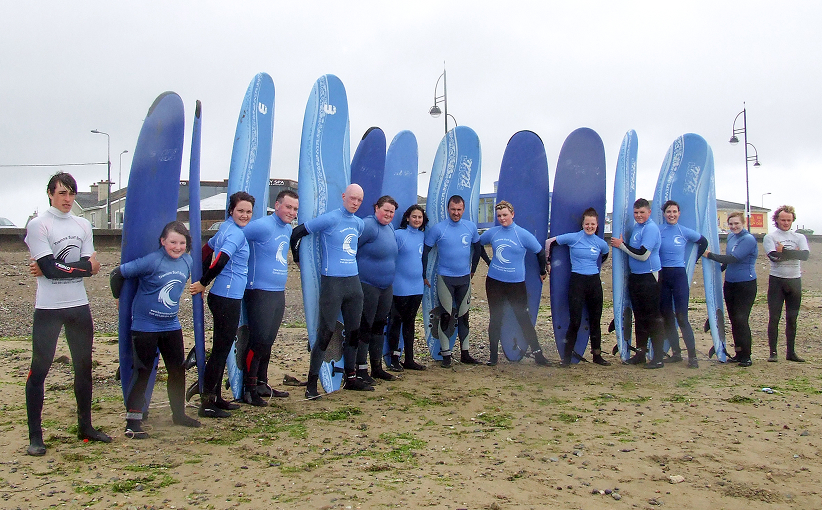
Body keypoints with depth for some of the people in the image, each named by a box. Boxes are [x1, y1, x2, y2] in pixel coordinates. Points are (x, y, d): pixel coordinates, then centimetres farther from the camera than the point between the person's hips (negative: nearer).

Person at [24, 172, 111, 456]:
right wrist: (86, 267, -6)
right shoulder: (37, 225, -6)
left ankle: (85, 427, 23)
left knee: (84, 367, 11)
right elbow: (51, 268, -15)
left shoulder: (83, 226, 10)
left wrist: (55, 268, -11)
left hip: (79, 305, 5)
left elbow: (90, 267, 0)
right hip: (48, 308, -5)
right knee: (39, 369, -2)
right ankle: (35, 436, 7)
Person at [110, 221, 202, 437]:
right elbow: (118, 274, -13)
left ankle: (179, 414, 28)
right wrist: (120, 298, -2)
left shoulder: (187, 261, 1)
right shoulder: (151, 261, -18)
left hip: (171, 325, 6)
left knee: (178, 370, 12)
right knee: (142, 372, -2)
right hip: (145, 325, -6)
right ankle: (132, 421, 8)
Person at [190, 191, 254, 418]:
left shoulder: (226, 228, 14)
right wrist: (203, 283, -14)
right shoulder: (235, 233, -15)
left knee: (222, 348, 16)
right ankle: (206, 404, 2)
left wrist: (203, 282, 18)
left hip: (226, 297, 10)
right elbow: (221, 260, -27)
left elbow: (206, 251, 21)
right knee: (221, 349, -4)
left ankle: (215, 397, 25)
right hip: (227, 299, -10)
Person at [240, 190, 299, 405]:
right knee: (258, 341, -6)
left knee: (268, 341, 14)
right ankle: (248, 389, 4)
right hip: (260, 293, -8)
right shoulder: (263, 226, -15)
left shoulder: (288, 229, 12)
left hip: (279, 293, 8)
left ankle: (261, 384, 24)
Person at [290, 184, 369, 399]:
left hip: (354, 282, 7)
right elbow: (296, 233, -7)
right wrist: (298, 260, 2)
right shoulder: (329, 219, -9)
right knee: (326, 333, -6)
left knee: (353, 331, 12)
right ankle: (312, 383, 1)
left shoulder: (359, 224, 12)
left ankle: (351, 377, 25)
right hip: (332, 282, -7)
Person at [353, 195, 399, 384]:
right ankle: (361, 370, 6)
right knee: (364, 328, -2)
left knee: (379, 327, 16)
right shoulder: (368, 226, -17)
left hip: (386, 287, 9)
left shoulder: (390, 227, 11)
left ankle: (377, 367, 26)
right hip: (367, 287, -9)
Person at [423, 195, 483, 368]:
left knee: (463, 315, 11)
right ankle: (446, 355, 6)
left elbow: (477, 248, 18)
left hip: (464, 277, 4)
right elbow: (425, 251, -4)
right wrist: (423, 275, -4)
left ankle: (465, 353, 20)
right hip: (445, 278, -4)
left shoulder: (471, 227, 2)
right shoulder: (438, 229, -9)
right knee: (446, 316, -3)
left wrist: (473, 269, 17)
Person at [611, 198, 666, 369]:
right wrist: (621, 244, 10)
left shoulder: (651, 228, -13)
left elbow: (643, 254, -20)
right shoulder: (636, 226, 13)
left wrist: (621, 245, -13)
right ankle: (640, 353, 24)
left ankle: (658, 357, 0)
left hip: (649, 278, -9)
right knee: (639, 316, 14)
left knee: (653, 318, -5)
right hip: (635, 276, 9)